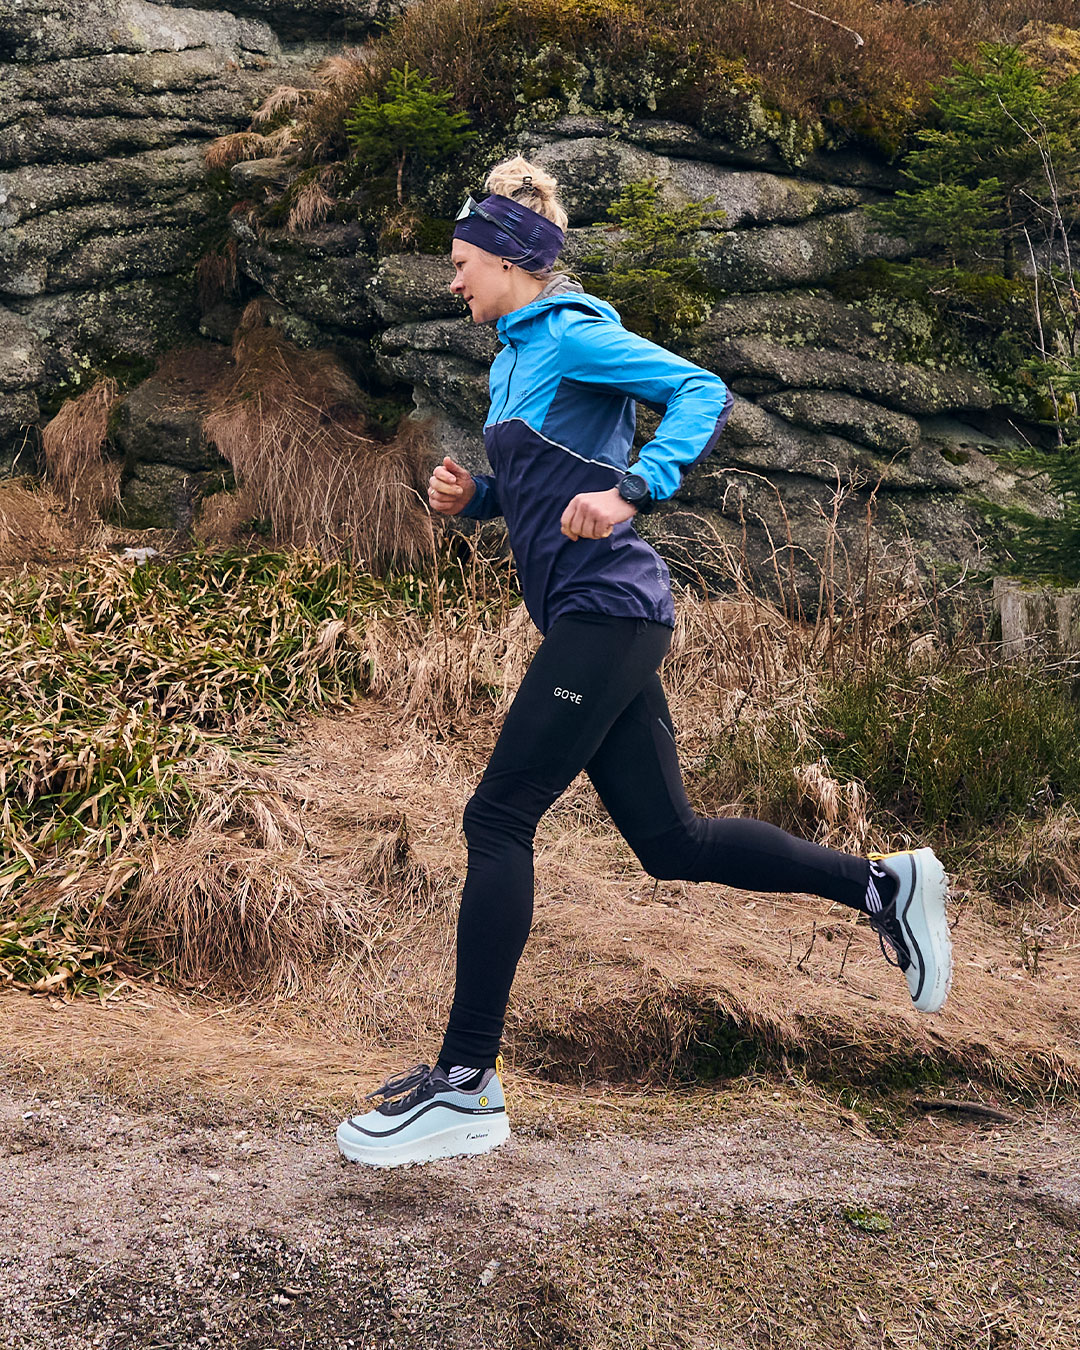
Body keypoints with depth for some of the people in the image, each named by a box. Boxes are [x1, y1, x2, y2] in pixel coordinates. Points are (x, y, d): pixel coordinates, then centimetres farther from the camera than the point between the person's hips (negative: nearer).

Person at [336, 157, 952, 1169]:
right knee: (670, 841, 10)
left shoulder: (571, 336, -7)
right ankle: (880, 885, 19)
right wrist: (467, 495, 8)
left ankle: (465, 1086, -6)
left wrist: (627, 494, -31)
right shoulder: (513, 355, 20)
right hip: (589, 623, 10)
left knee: (497, 820, -11)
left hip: (606, 611, -10)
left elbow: (704, 393, -18)